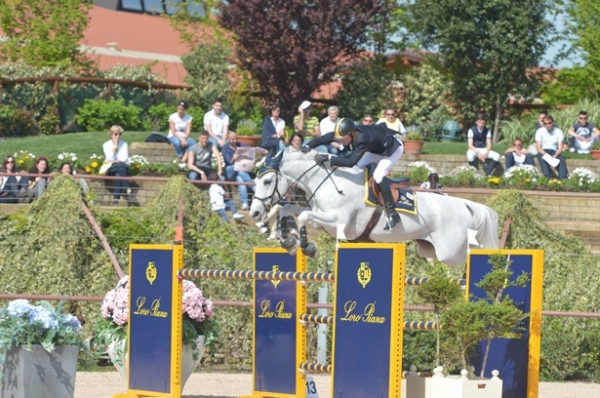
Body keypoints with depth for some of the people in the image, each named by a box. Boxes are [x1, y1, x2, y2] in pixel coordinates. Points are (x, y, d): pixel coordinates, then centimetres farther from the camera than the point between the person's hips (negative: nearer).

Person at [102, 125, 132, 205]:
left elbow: (125, 159, 1)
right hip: (111, 169, -1)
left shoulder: (124, 144, 10)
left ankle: (116, 198, -50)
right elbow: (110, 158, -9)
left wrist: (114, 161, -10)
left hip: (123, 167, 1)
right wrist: (115, 146, -10)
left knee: (118, 174, -37)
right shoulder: (106, 145, 6)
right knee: (120, 169, -37)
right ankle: (127, 189, -53)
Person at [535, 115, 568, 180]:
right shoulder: (540, 131, 0)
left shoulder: (559, 132, 1)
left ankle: (563, 178, -43)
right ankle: (547, 178, -49)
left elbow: (560, 148, -3)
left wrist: (554, 156, -24)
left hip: (554, 152, 1)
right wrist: (547, 156, -25)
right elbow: (538, 147, -7)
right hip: (543, 152, -1)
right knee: (541, 158, -37)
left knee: (562, 160, -31)